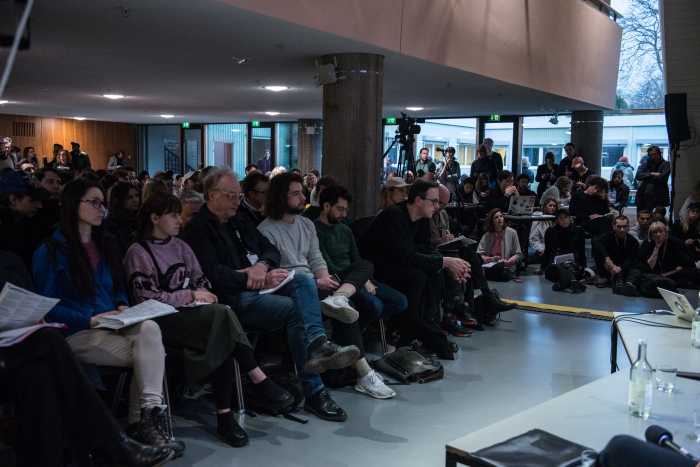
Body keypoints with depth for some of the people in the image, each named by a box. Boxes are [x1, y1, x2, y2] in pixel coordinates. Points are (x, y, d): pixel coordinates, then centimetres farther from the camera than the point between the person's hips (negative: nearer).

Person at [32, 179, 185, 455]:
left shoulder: (106, 244, 18)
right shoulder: (50, 251, -2)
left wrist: (123, 307, 0)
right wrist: (90, 320, -17)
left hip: (115, 325, 5)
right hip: (78, 333, -5)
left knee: (149, 329, -31)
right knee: (148, 352, -27)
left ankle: (145, 419, -31)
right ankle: (144, 418, -15)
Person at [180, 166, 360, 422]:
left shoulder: (240, 222, 25)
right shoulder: (197, 229, -1)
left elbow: (272, 250, 18)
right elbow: (214, 274, -15)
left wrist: (262, 266, -7)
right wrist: (257, 280, -17)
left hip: (262, 285, 7)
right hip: (233, 298, -7)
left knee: (304, 280, -21)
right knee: (296, 309, -25)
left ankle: (317, 343, -42)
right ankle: (313, 392, -27)